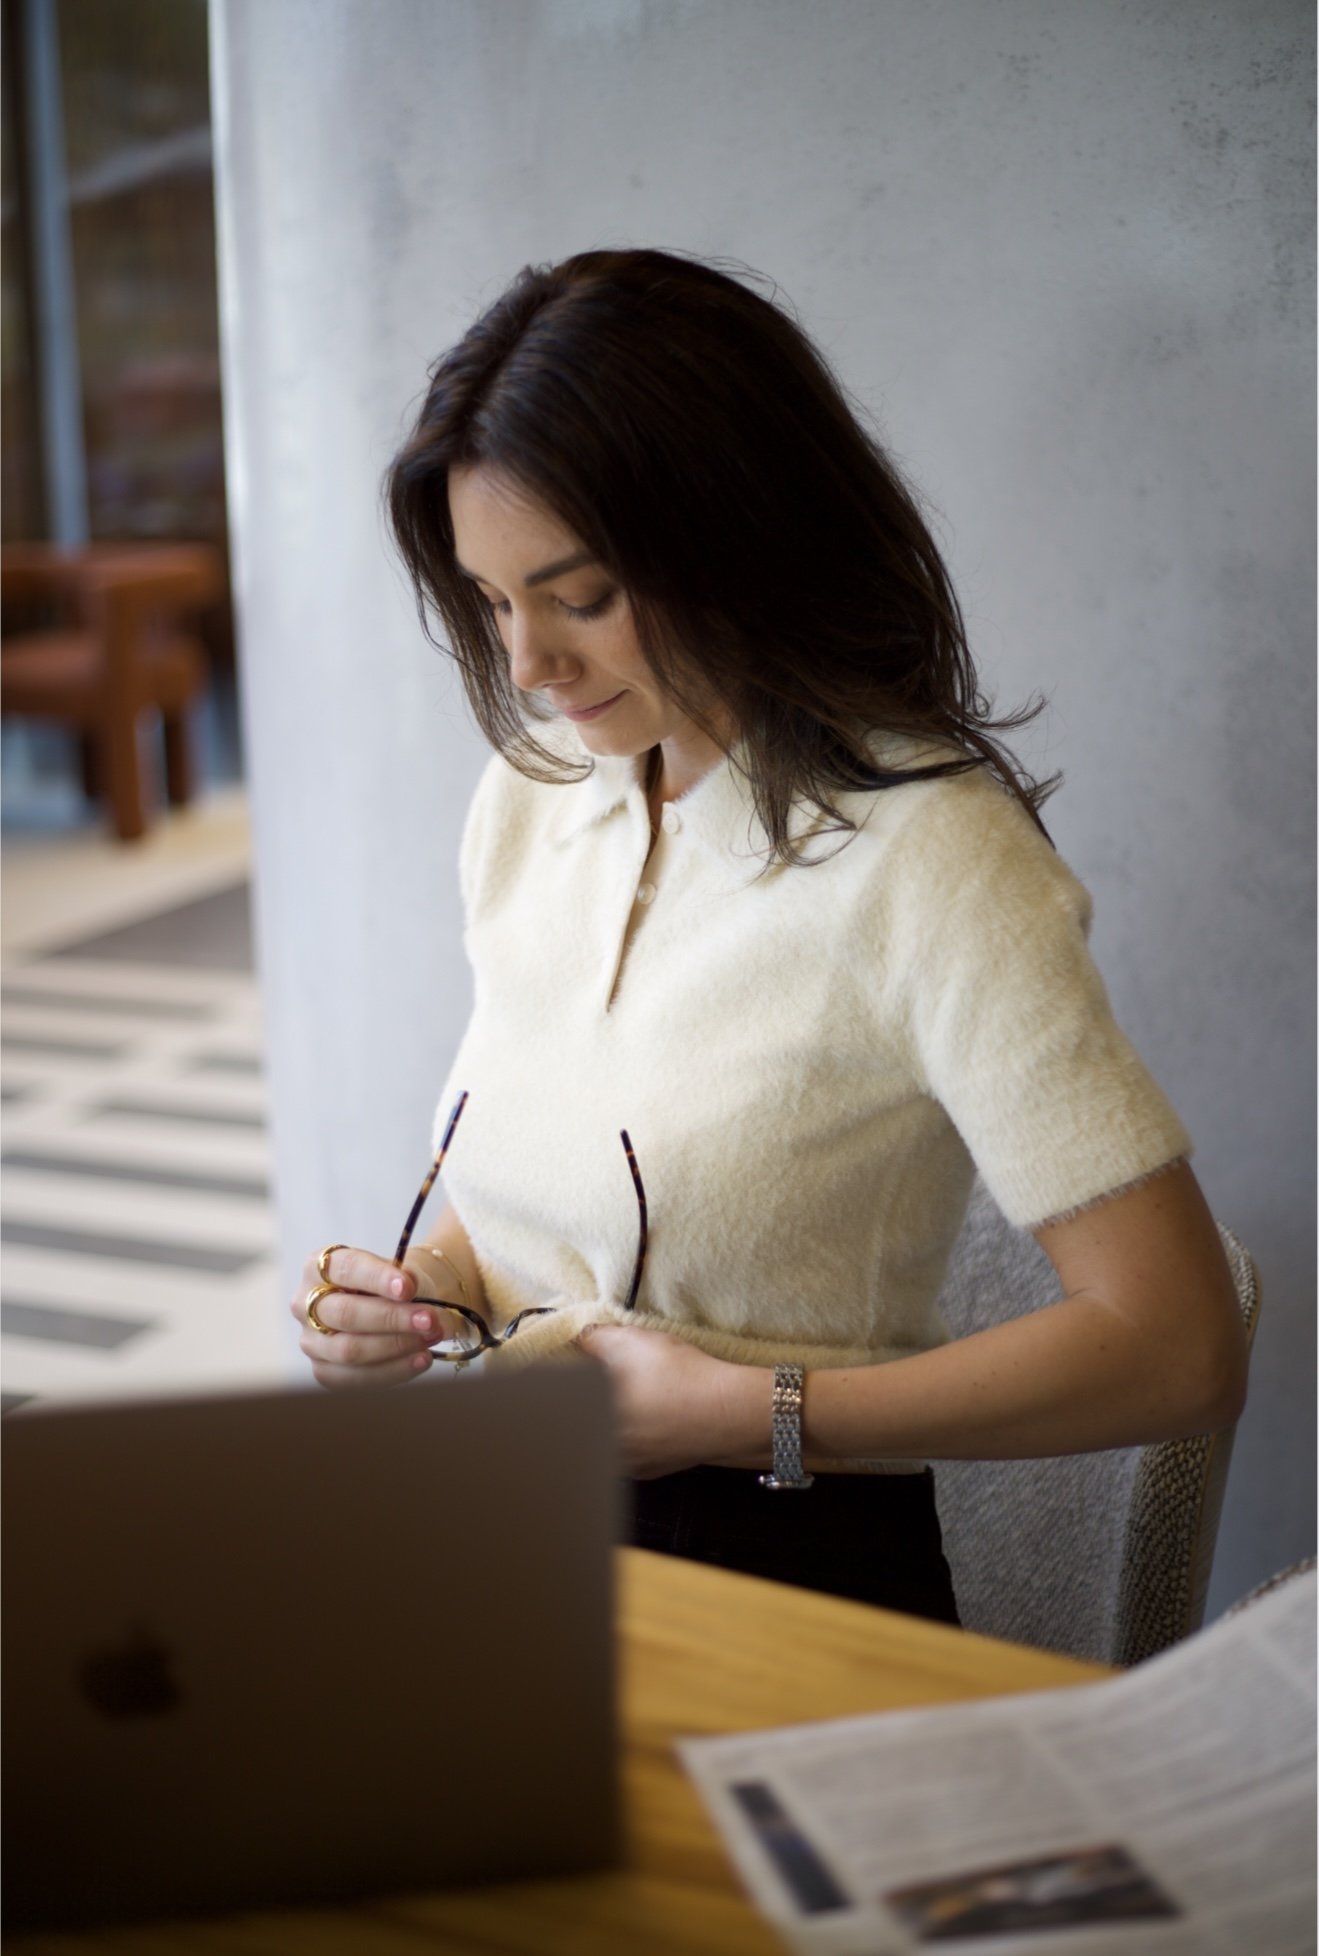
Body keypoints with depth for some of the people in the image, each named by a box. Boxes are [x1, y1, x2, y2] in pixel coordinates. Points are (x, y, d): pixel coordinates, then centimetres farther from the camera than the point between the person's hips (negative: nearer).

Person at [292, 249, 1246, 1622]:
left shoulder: (927, 855, -14)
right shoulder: (529, 799, 9)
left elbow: (1176, 1351, -15)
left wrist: (752, 1416, -16)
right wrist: (430, 1290, -1)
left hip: (777, 1580, -5)